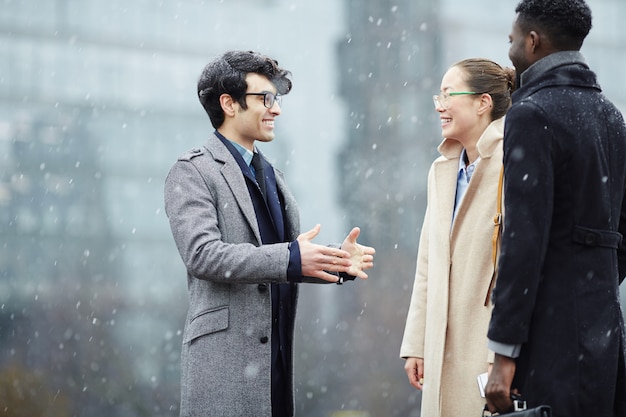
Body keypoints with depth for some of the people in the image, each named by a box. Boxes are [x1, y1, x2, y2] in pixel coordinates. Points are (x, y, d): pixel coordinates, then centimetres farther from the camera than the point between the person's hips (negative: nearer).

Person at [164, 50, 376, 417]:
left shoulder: (271, 176, 22)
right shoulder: (192, 173, -4)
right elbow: (202, 254, -17)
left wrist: (338, 261, 0)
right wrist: (290, 259, -23)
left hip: (278, 355, 7)